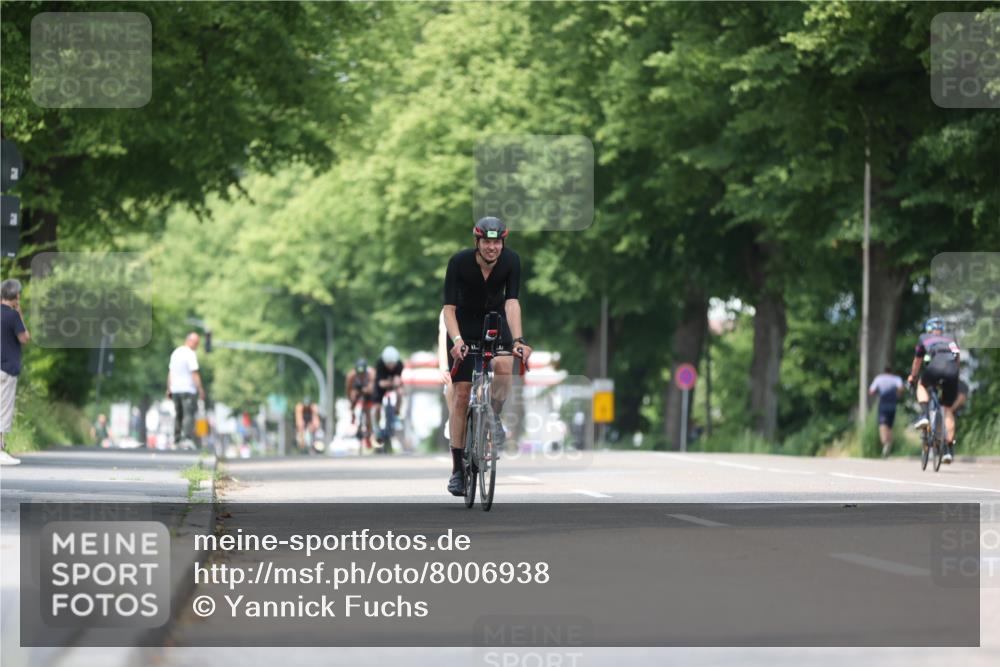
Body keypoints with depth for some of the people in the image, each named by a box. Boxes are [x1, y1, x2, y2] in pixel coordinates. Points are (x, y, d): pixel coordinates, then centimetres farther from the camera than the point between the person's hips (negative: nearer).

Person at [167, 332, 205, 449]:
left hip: (175, 390, 7)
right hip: (188, 389, -7)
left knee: (178, 415, 15)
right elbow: (195, 373, -17)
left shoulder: (175, 353, 13)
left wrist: (169, 389, 20)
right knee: (189, 414, -10)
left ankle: (177, 439, 15)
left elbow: (170, 372, 16)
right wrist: (200, 390, -16)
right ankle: (187, 439, -21)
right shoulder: (190, 354, -11)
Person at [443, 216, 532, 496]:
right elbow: (449, 308, -28)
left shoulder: (511, 261, -21)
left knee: (504, 366, -31)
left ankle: (494, 417, -1)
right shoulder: (459, 262, -25)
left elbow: (512, 302, -30)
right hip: (464, 326, -1)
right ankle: (457, 469, -1)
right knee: (461, 394, -7)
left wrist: (518, 340, -43)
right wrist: (456, 340, -44)